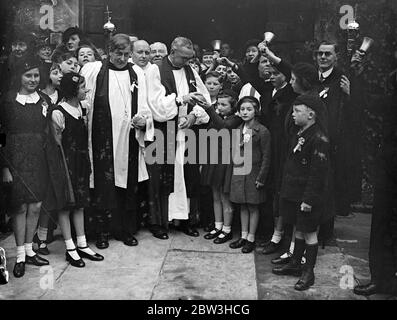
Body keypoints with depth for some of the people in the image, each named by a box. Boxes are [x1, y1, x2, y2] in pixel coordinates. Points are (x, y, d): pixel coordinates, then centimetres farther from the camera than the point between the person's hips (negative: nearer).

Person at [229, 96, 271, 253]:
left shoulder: (262, 131, -11)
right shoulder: (238, 130, 8)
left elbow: (266, 156, -11)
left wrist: (261, 178, -12)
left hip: (253, 173, -5)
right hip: (238, 173, 6)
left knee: (253, 207, 5)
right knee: (243, 206, 13)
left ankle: (251, 239, 16)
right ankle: (243, 236, 24)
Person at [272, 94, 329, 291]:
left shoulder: (318, 140, -18)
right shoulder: (298, 135, 9)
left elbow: (318, 173, -21)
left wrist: (309, 199, -21)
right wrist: (285, 190, 16)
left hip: (308, 197, -8)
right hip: (293, 192, 8)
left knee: (309, 232, 4)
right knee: (298, 229, 19)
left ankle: (308, 272, 16)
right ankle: (295, 264, 32)